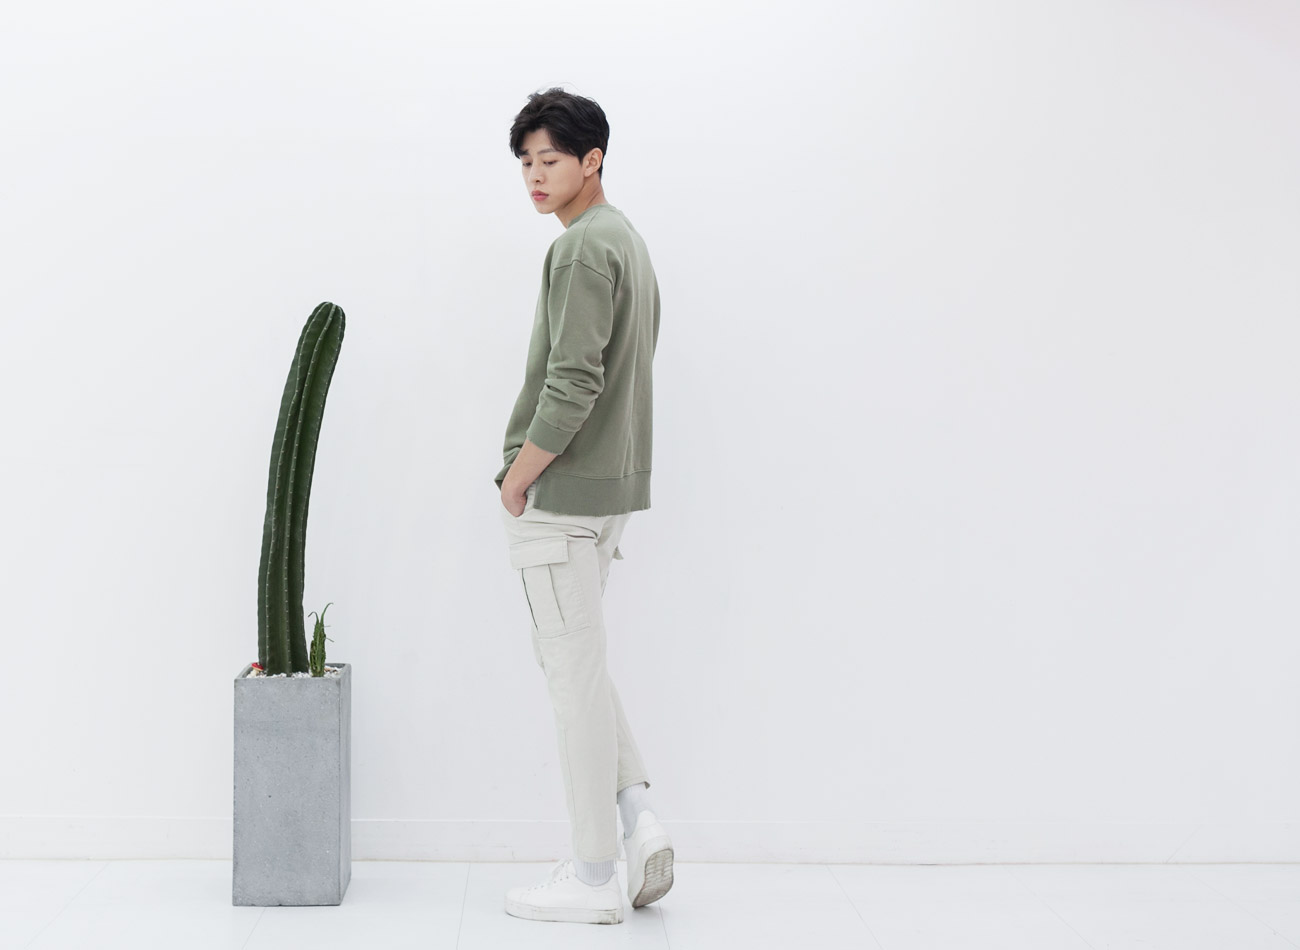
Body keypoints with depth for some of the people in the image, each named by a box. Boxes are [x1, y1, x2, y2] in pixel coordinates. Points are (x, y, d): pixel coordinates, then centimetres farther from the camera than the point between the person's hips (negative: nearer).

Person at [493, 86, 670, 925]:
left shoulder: (583, 249, -16)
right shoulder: (630, 241, 16)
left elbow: (571, 383, -25)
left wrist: (518, 474, -12)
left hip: (563, 489, -10)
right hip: (615, 482, 10)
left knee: (573, 667, -2)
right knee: (578, 660, 19)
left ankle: (594, 876, 7)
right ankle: (638, 813, 12)